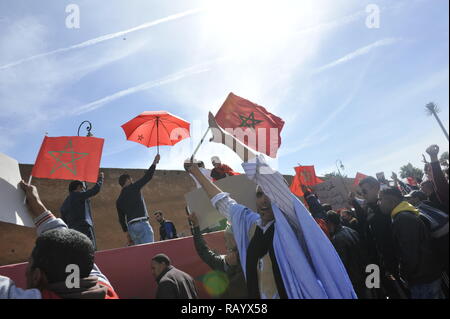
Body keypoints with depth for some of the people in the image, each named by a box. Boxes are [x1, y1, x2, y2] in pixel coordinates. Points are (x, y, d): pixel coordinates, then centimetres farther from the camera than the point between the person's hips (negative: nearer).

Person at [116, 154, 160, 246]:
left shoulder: (119, 200, 17)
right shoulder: (133, 188, 0)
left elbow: (121, 219, 18)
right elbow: (147, 177, 1)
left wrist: (127, 233, 23)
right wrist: (154, 163, 11)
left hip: (130, 227, 7)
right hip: (141, 223, -7)